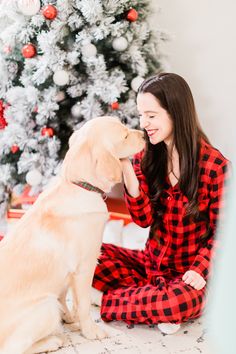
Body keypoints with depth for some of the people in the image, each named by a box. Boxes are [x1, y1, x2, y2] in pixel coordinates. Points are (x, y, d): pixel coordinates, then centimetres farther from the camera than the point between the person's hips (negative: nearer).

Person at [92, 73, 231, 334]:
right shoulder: (145, 157, -1)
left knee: (186, 301, -36)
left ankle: (111, 300, -10)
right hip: (151, 262, 4)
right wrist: (126, 169, -22)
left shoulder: (215, 166, -14)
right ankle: (157, 300, -9)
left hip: (186, 273, -4)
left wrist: (200, 269, -20)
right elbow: (144, 219, -9)